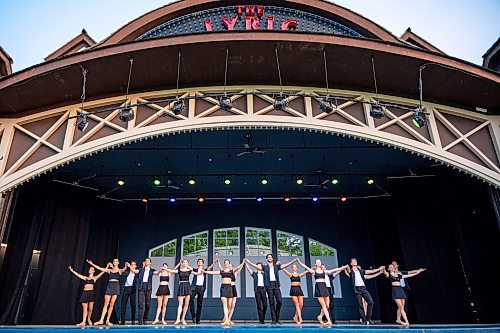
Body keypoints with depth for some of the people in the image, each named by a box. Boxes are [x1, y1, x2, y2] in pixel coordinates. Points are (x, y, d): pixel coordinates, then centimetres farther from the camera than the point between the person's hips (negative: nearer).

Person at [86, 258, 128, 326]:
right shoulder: (109, 270, 15)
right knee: (106, 304, -4)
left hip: (116, 285, -2)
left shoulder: (120, 270, 7)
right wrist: (91, 263, 10)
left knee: (112, 304, -2)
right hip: (109, 285, 2)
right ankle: (101, 320, -4)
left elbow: (124, 269, -16)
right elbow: (99, 268, 13)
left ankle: (107, 320, 3)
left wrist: (126, 266, -41)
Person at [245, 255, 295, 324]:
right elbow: (254, 265, 7)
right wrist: (247, 261, 0)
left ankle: (277, 318, 11)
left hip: (276, 285, 1)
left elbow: (285, 265, 10)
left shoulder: (276, 266, 15)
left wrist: (294, 260, 4)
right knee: (271, 303, -1)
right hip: (269, 285, -1)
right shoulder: (265, 267, 11)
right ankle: (274, 319, 6)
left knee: (280, 301, -7)